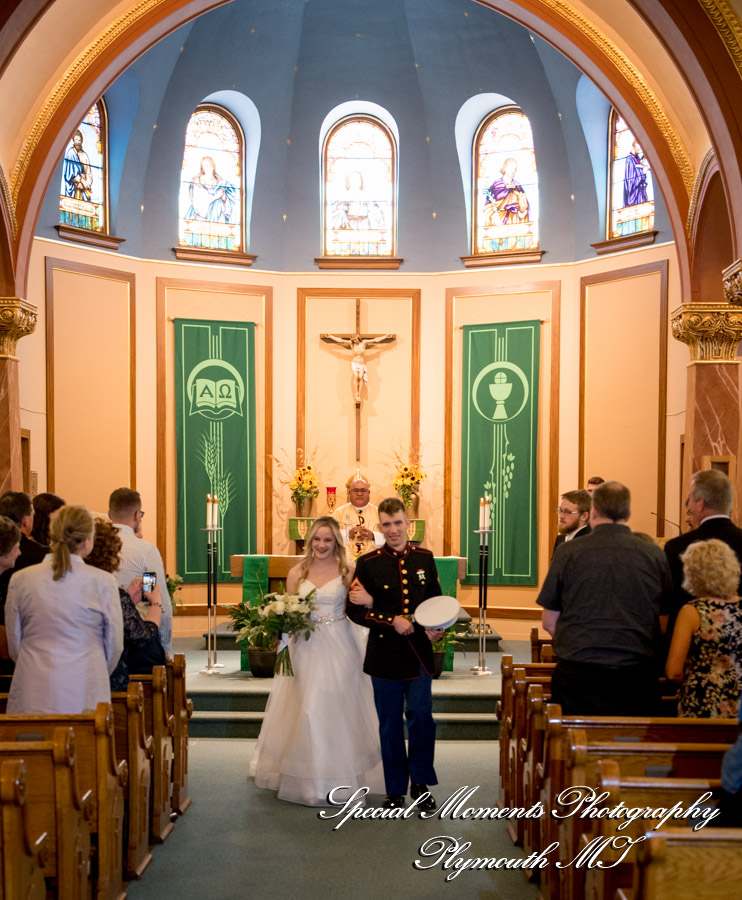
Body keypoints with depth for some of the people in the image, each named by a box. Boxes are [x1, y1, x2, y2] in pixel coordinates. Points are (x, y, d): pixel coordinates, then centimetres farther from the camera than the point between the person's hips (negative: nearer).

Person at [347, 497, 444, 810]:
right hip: (385, 654, -1)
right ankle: (395, 789, 21)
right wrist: (392, 621, -15)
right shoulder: (368, 563, -3)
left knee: (421, 716, -1)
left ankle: (420, 784, 18)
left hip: (419, 652, 1)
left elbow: (436, 600, 14)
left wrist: (436, 628, -4)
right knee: (390, 723, 8)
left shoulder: (424, 558, 6)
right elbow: (354, 610, -4)